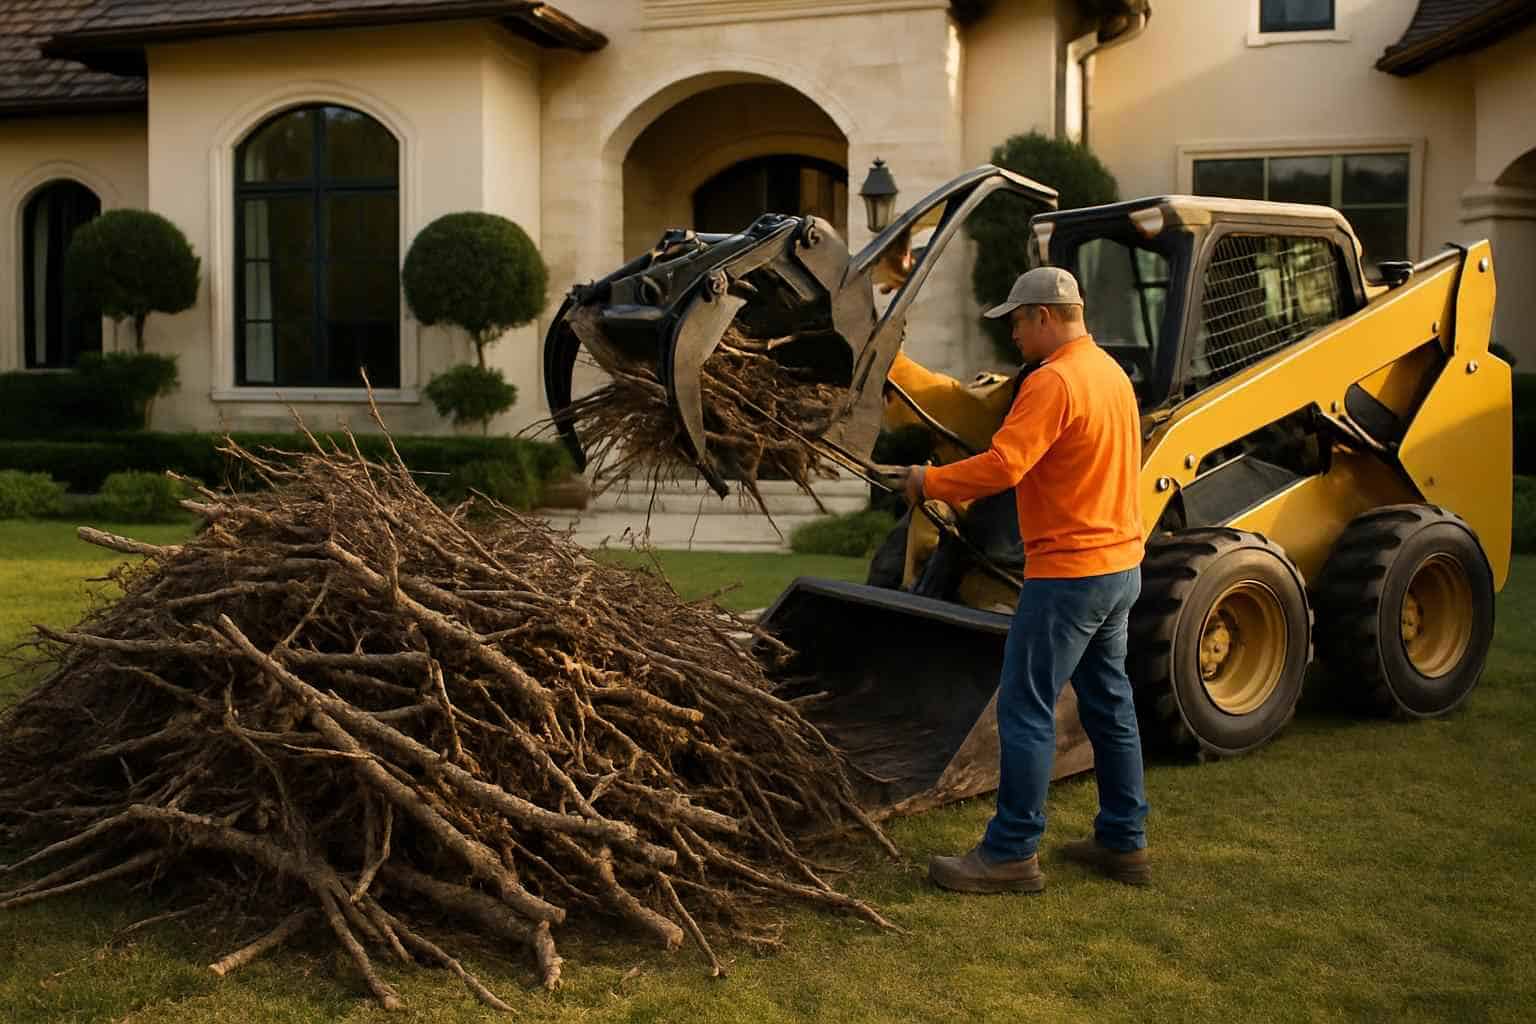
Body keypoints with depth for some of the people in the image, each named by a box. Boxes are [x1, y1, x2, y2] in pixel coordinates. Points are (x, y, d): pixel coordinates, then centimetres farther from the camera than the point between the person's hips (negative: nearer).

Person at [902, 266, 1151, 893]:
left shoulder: (1053, 381, -17)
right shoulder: (1110, 372, 14)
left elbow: (1001, 467, -26)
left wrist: (930, 482, -13)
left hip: (1070, 570, -10)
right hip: (1120, 563, 10)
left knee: (1025, 709, -3)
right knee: (1109, 703, 16)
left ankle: (1011, 854, 3)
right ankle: (1123, 842, 25)